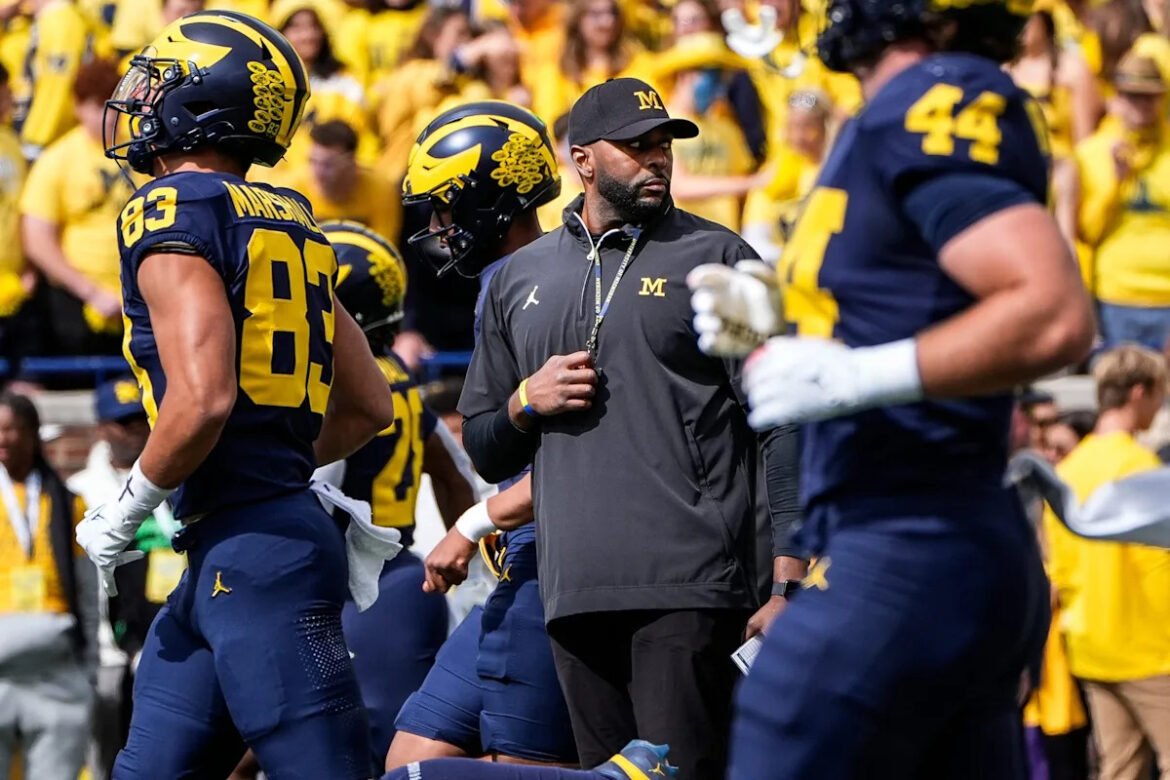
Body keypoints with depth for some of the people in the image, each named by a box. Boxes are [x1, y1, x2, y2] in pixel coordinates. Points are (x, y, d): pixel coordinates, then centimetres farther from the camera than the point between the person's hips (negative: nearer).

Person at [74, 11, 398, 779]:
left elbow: (203, 399, -21)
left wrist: (127, 511, -7)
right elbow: (369, 408, 20)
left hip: (253, 551, -9)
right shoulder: (286, 225, 16)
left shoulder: (172, 213, -9)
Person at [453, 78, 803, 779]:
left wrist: (788, 585, -9)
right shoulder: (521, 279, 17)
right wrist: (525, 402, 0)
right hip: (576, 588, 5)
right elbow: (486, 453, 23)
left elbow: (784, 427, -2)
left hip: (690, 586, -5)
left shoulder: (715, 260, 3)